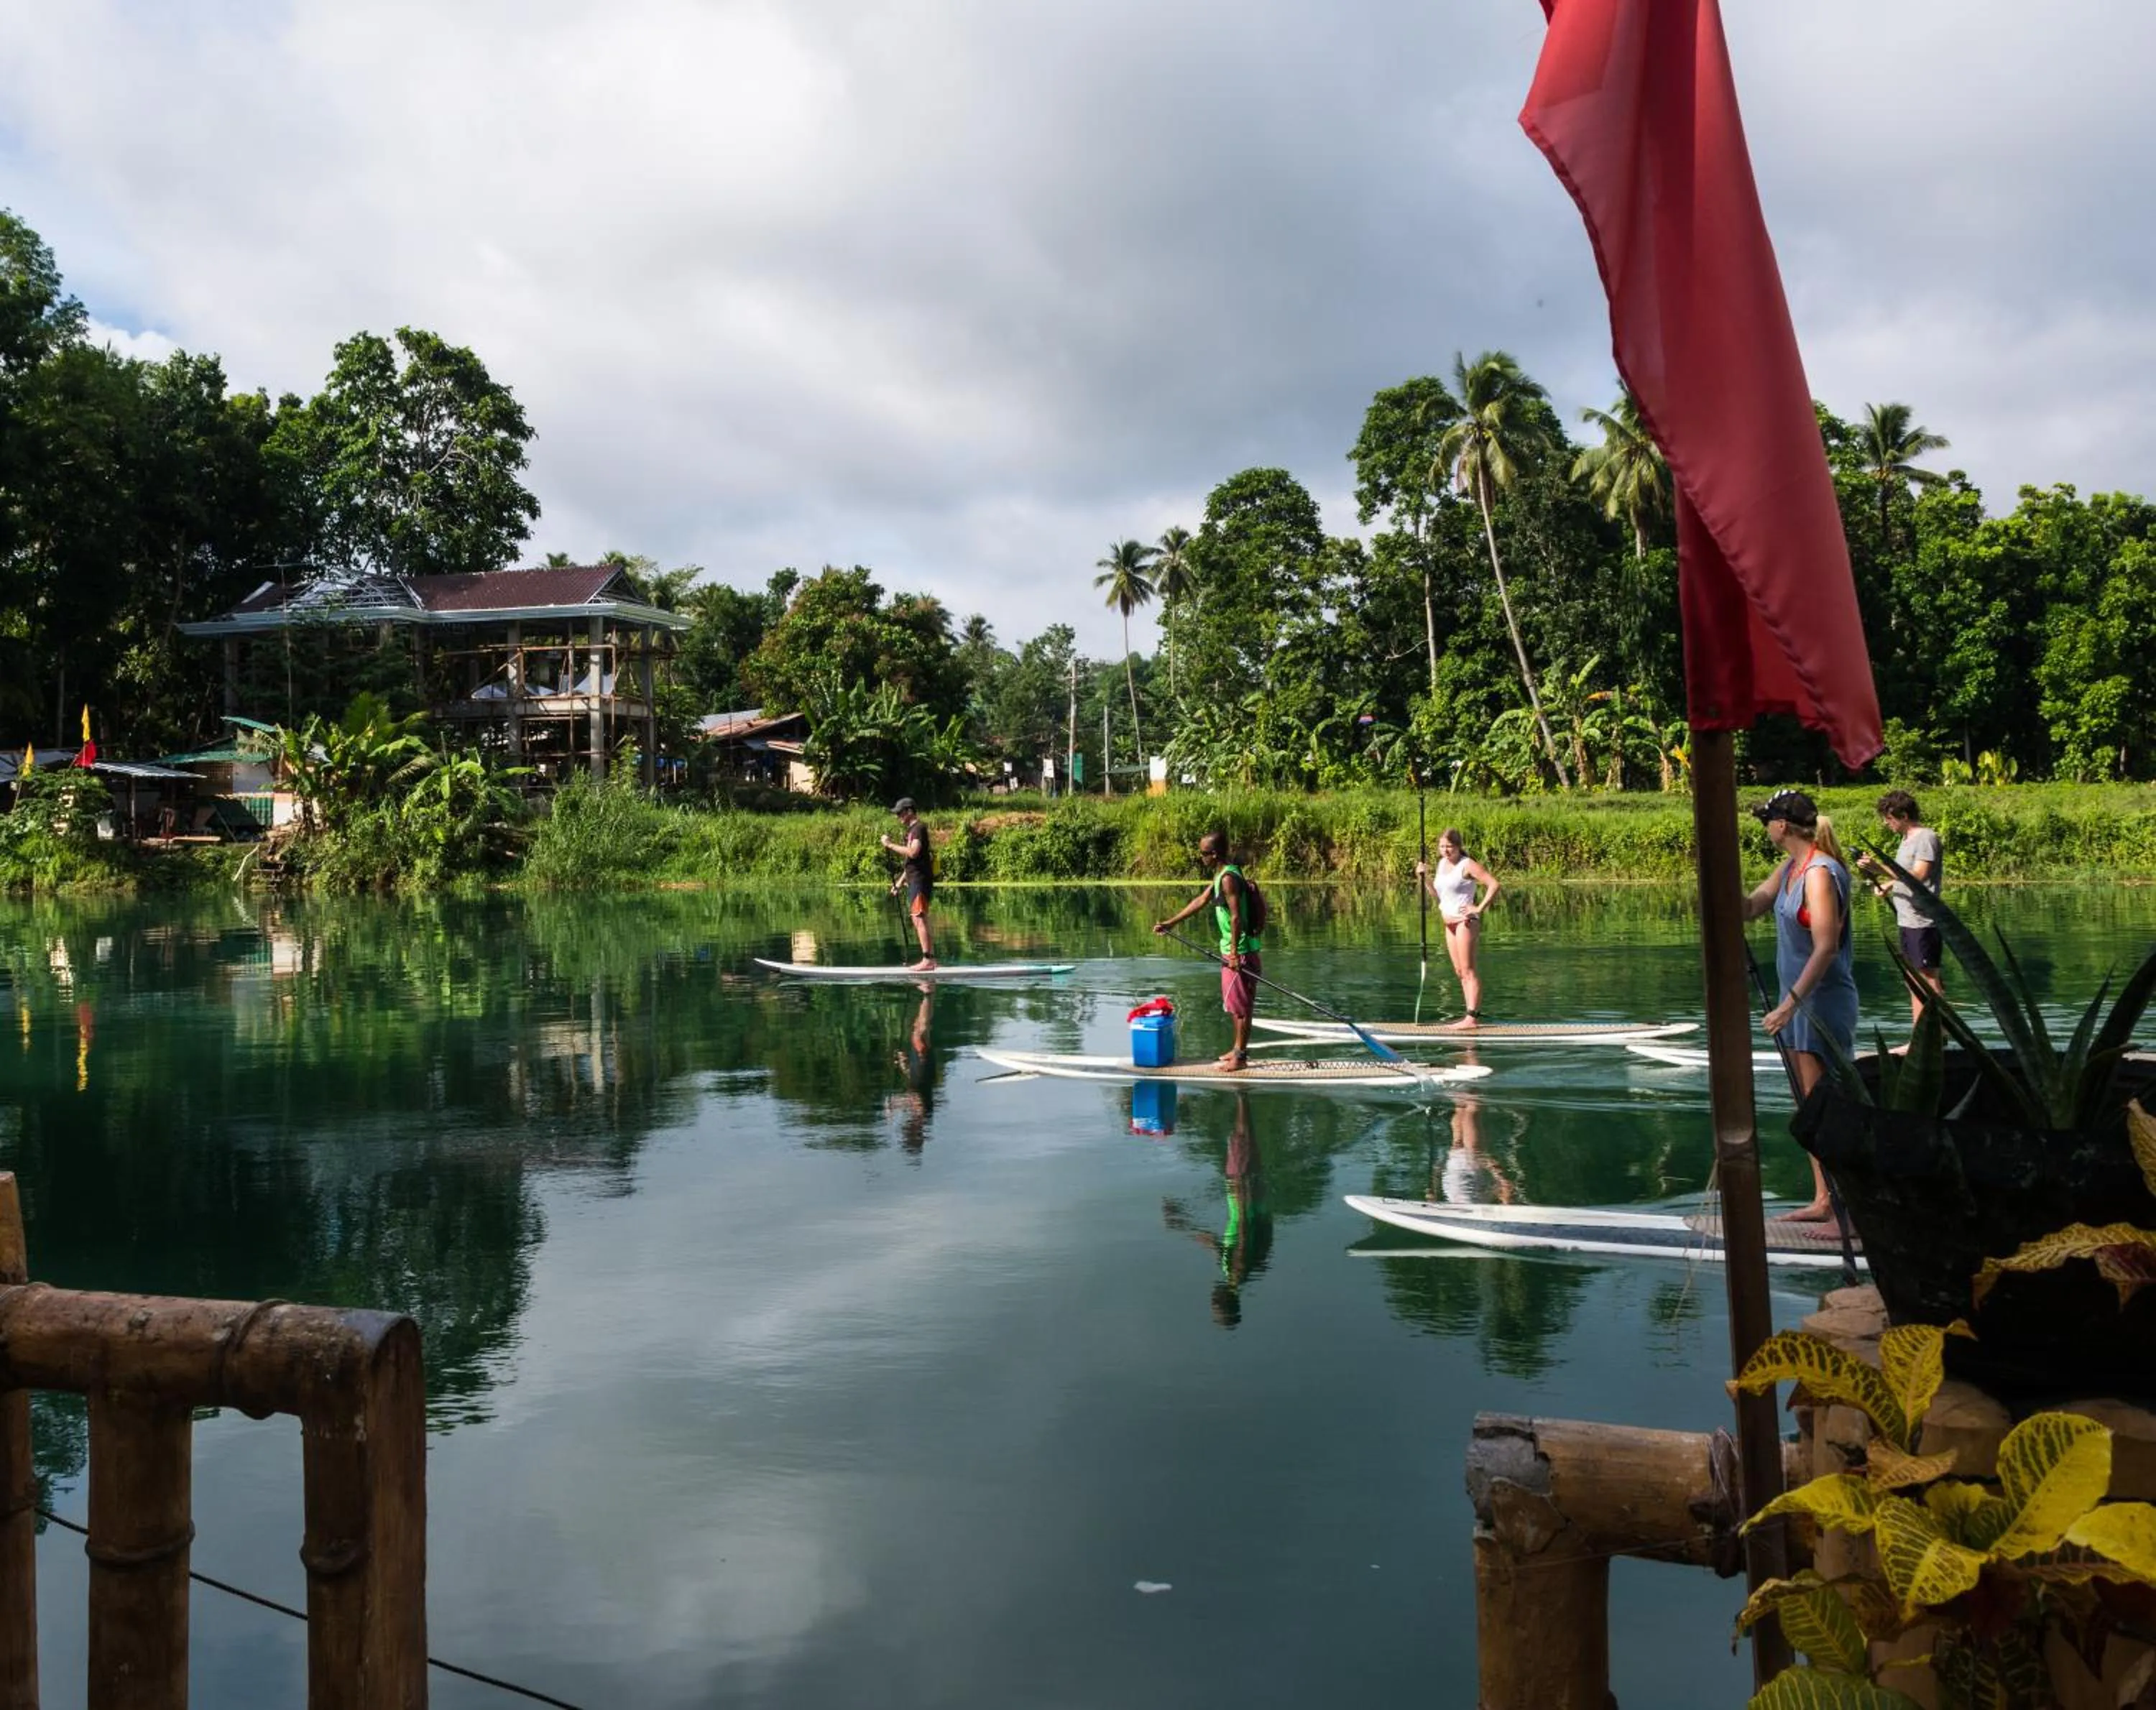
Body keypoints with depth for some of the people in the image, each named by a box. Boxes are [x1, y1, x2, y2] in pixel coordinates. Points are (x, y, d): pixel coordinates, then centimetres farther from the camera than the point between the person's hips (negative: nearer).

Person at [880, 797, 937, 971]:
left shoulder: (919, 828, -9)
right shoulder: (911, 830, 21)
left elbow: (913, 852, -24)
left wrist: (891, 845, -17)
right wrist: (899, 882, 24)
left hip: (920, 879, -10)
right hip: (914, 880, 10)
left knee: (919, 919, -12)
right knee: (918, 920, 9)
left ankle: (927, 960, -14)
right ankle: (930, 959, 11)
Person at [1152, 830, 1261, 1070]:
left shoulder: (1228, 879, -20)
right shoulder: (1220, 876, 11)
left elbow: (1236, 917, -24)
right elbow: (1200, 901, 19)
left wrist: (1234, 953, -24)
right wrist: (1171, 923, 21)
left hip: (1241, 951, -10)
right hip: (1232, 950, 10)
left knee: (1240, 1005, -2)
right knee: (1234, 1004, 18)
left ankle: (1240, 1057, 4)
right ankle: (1238, 1048, 28)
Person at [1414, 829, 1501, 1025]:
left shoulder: (1467, 865, -12)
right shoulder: (1442, 864, 13)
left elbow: (1495, 885, -18)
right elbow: (1437, 895, 16)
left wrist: (1480, 908, -18)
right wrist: (1424, 878, 5)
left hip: (1465, 921, -9)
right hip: (1449, 922, 9)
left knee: (1468, 970, -9)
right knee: (1460, 971, 9)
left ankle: (1473, 1017, -9)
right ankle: (1472, 1015, 13)